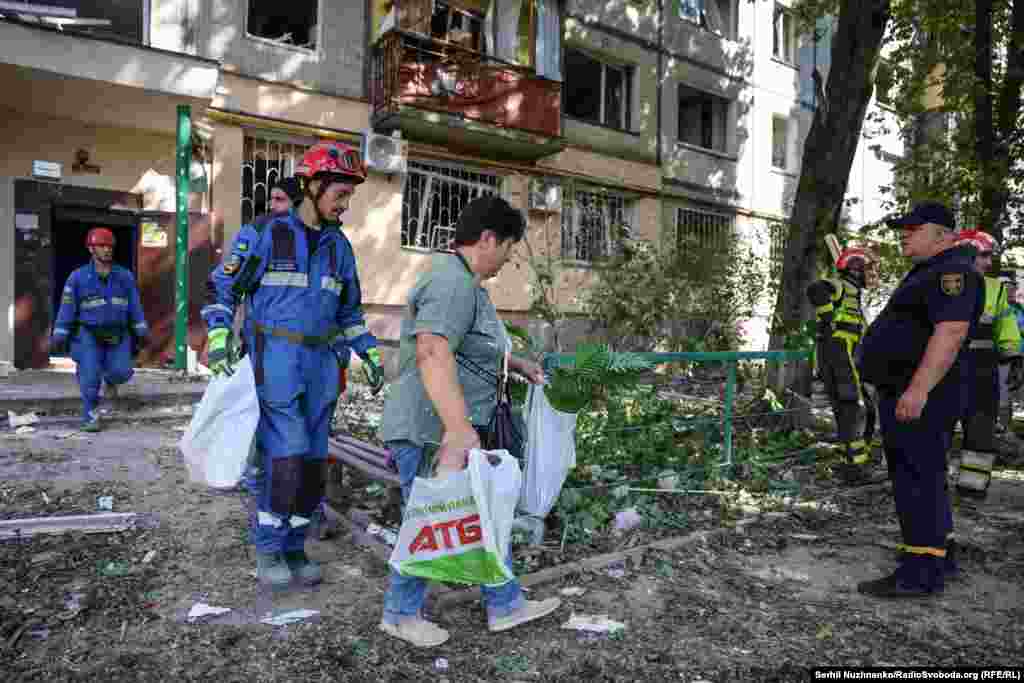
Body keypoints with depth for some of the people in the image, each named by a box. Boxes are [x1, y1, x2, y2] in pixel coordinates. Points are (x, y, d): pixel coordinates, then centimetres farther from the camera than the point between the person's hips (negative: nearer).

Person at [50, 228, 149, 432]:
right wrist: (59, 337, -3)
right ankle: (90, 417, 11)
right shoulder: (78, 277, -1)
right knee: (90, 377, -6)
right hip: (89, 336, -1)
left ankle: (110, 380, 27)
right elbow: (67, 308, -1)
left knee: (121, 372, -11)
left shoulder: (125, 276, 4)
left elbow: (135, 306, 7)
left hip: (118, 335, 2)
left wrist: (141, 332, 4)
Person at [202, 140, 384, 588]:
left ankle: (294, 546, 22)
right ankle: (267, 547, 9)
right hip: (275, 361, -5)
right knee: (287, 457, -11)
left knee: (314, 462, 7)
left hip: (322, 366, 5)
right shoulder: (264, 233, -3)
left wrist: (369, 352, 15)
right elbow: (222, 286, 1)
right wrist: (218, 335, -12)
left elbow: (349, 309, 22)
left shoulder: (339, 246, 12)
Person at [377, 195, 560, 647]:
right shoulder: (452, 283, -21)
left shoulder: (466, 283, 15)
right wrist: (458, 428, -42)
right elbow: (433, 352, -35)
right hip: (430, 431, -11)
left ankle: (505, 606, 31)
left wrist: (517, 364, 31)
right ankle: (400, 614, 26)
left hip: (454, 431, 11)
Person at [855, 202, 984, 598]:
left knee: (918, 478, -10)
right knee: (921, 477, 17)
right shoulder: (930, 273, 22)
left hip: (919, 395, -11)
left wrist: (919, 388, -30)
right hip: (907, 392, 11)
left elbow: (951, 331, -25)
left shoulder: (952, 271, -13)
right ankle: (937, 555, 28)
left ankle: (921, 573, -6)